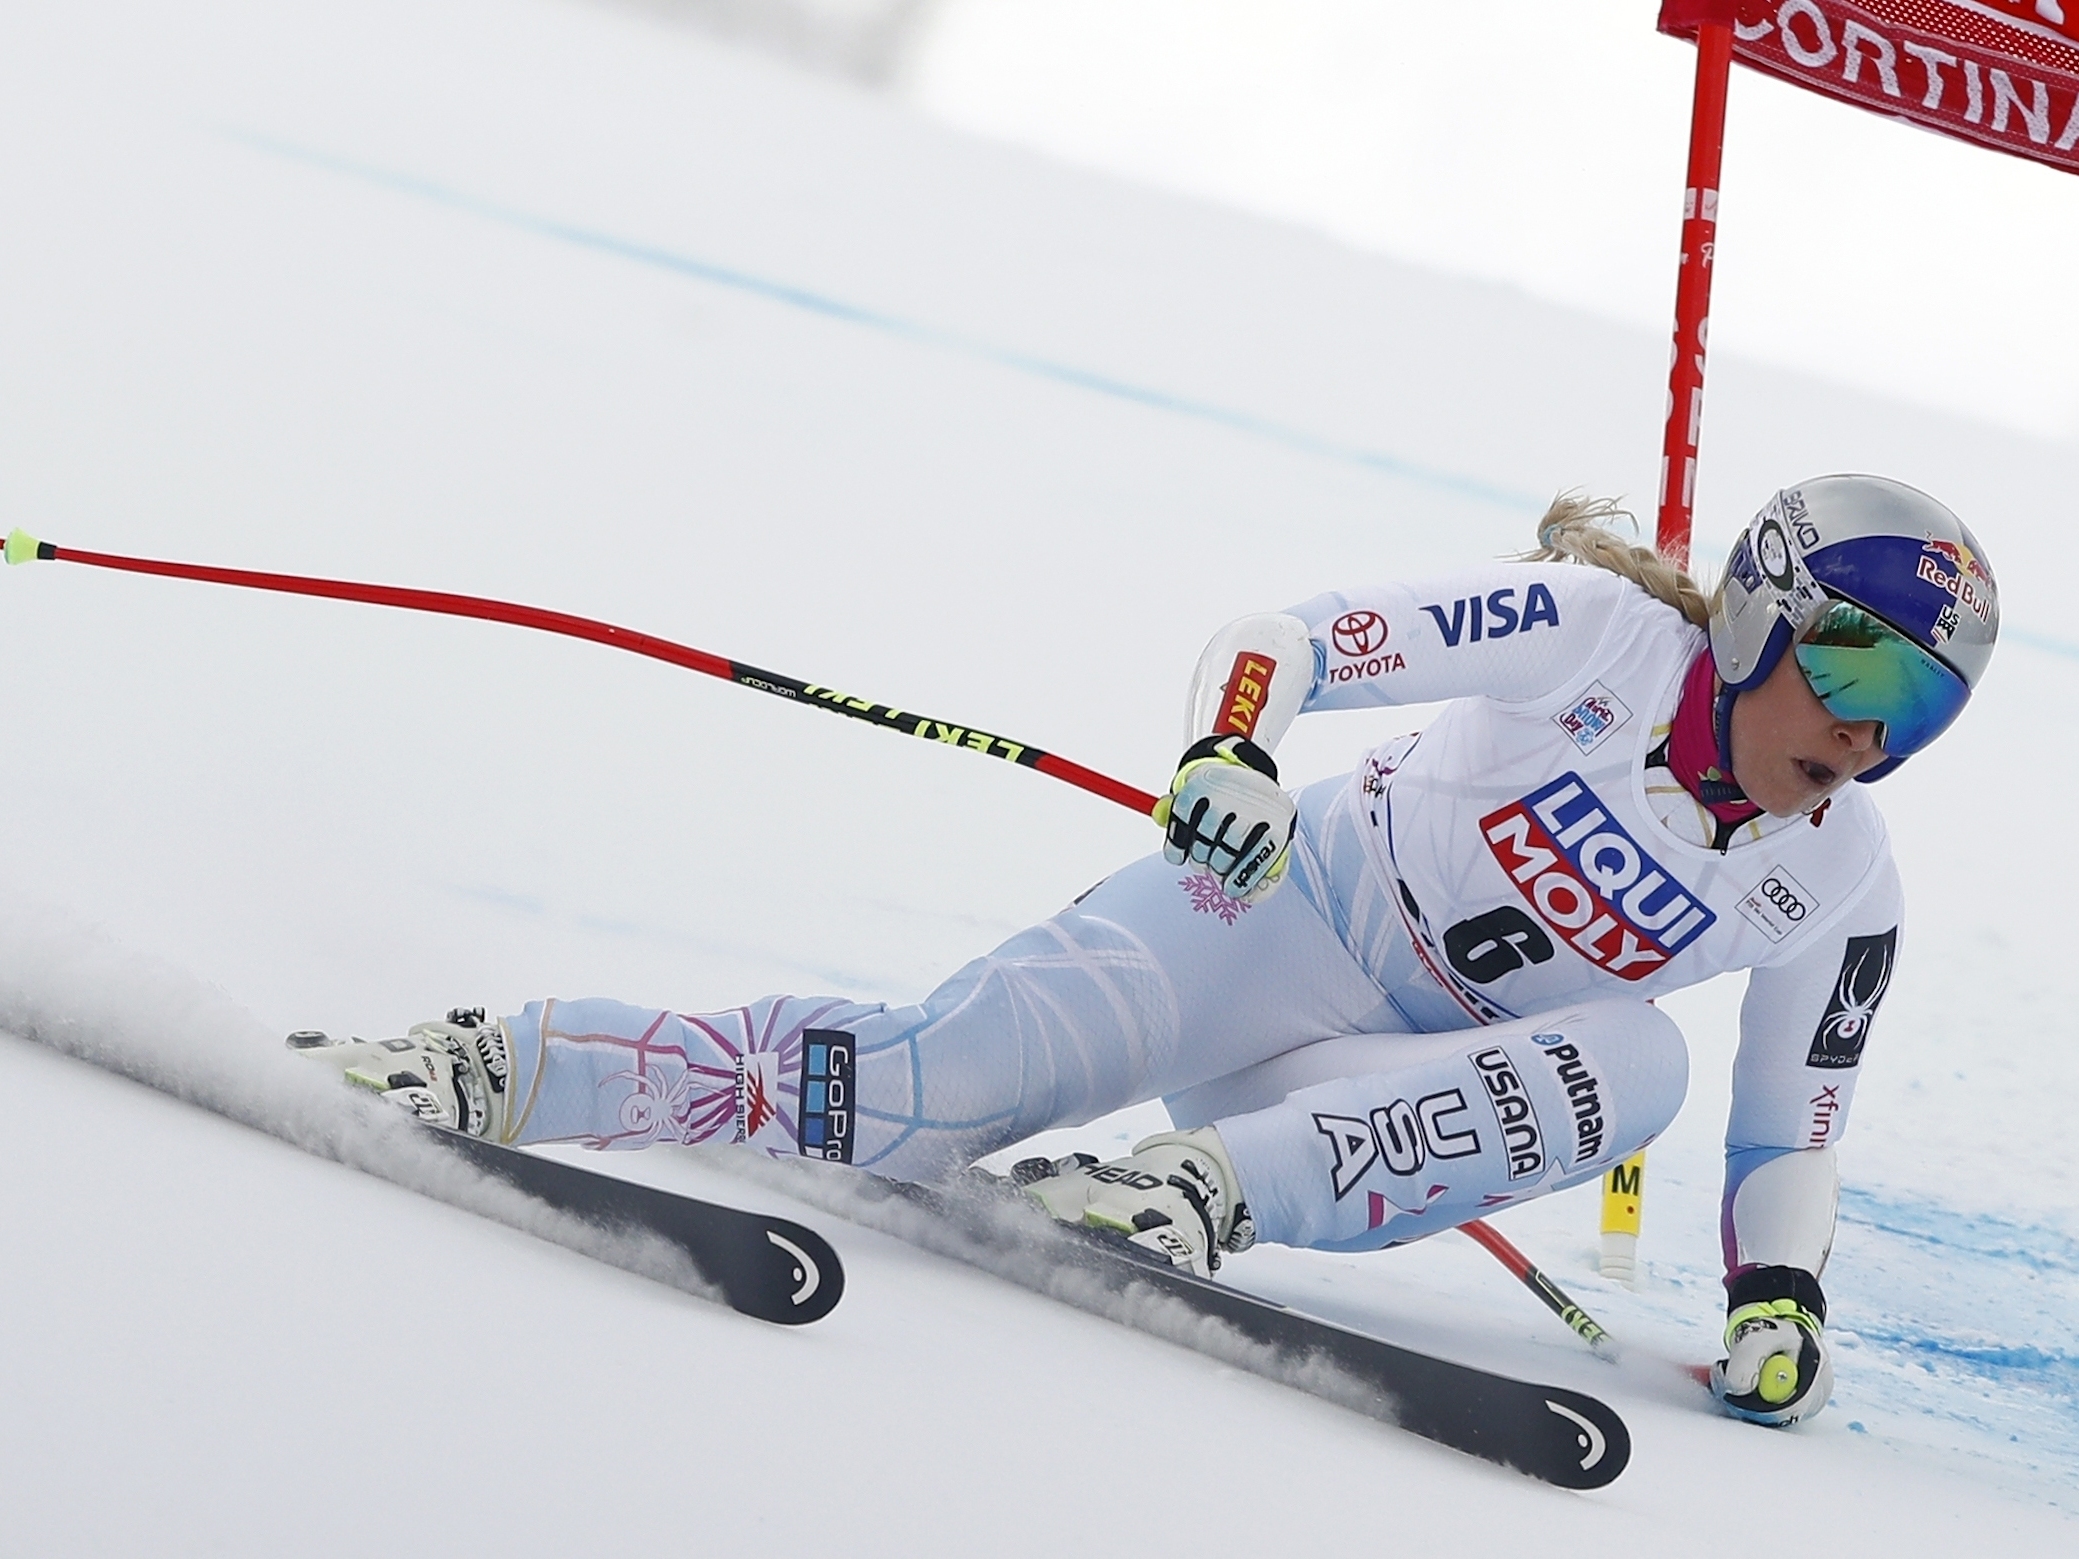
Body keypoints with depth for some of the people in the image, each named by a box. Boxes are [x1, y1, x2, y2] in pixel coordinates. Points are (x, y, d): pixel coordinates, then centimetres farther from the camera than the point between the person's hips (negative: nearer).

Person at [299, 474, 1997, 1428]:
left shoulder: (1840, 888, -1)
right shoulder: (1592, 629, -13)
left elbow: (1794, 1127, 10)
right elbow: (1280, 641, -15)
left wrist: (1780, 1293, -8)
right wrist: (1232, 753, -35)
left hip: (1404, 1086, 3)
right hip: (1276, 909, -3)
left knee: (1636, 1058, -30)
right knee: (934, 1084, -27)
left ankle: (1219, 1186, -37)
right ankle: (503, 1069, -22)